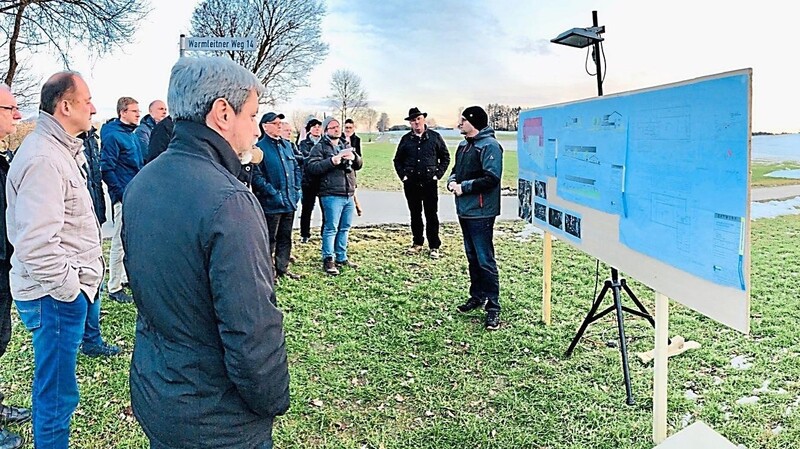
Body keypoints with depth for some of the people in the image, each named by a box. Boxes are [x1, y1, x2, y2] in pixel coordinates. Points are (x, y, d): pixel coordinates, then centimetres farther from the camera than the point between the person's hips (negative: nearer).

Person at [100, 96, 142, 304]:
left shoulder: (131, 135, 15)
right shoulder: (112, 136, -12)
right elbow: (107, 169, -16)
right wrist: (122, 193, -17)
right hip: (124, 198, -9)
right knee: (120, 243, -3)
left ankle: (127, 276, 30)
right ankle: (114, 287, 6)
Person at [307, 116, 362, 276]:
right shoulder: (320, 147, -1)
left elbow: (358, 165, 20)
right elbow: (312, 167, -13)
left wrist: (354, 157, -3)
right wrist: (332, 161, -24)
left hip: (348, 195, 7)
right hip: (332, 195, -7)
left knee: (345, 228, 13)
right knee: (331, 228, -5)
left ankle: (341, 257, 23)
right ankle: (328, 260, 3)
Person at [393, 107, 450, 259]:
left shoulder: (435, 137, 2)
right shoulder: (406, 139, 7)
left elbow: (445, 157, 7)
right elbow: (397, 159, 16)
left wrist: (438, 174, -1)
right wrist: (403, 175, 5)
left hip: (430, 182, -2)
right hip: (411, 183, 2)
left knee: (432, 215, 0)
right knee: (415, 214, 11)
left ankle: (434, 247, 7)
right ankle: (417, 243, 23)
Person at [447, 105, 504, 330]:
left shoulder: (489, 145, -14)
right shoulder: (464, 145, 15)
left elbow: (491, 178, -22)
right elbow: (456, 170, 23)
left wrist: (464, 187, -16)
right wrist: (452, 182, 0)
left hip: (481, 212, -9)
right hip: (465, 210, 9)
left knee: (485, 260, -6)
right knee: (472, 256, 18)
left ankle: (493, 307, 1)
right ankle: (477, 296, 31)